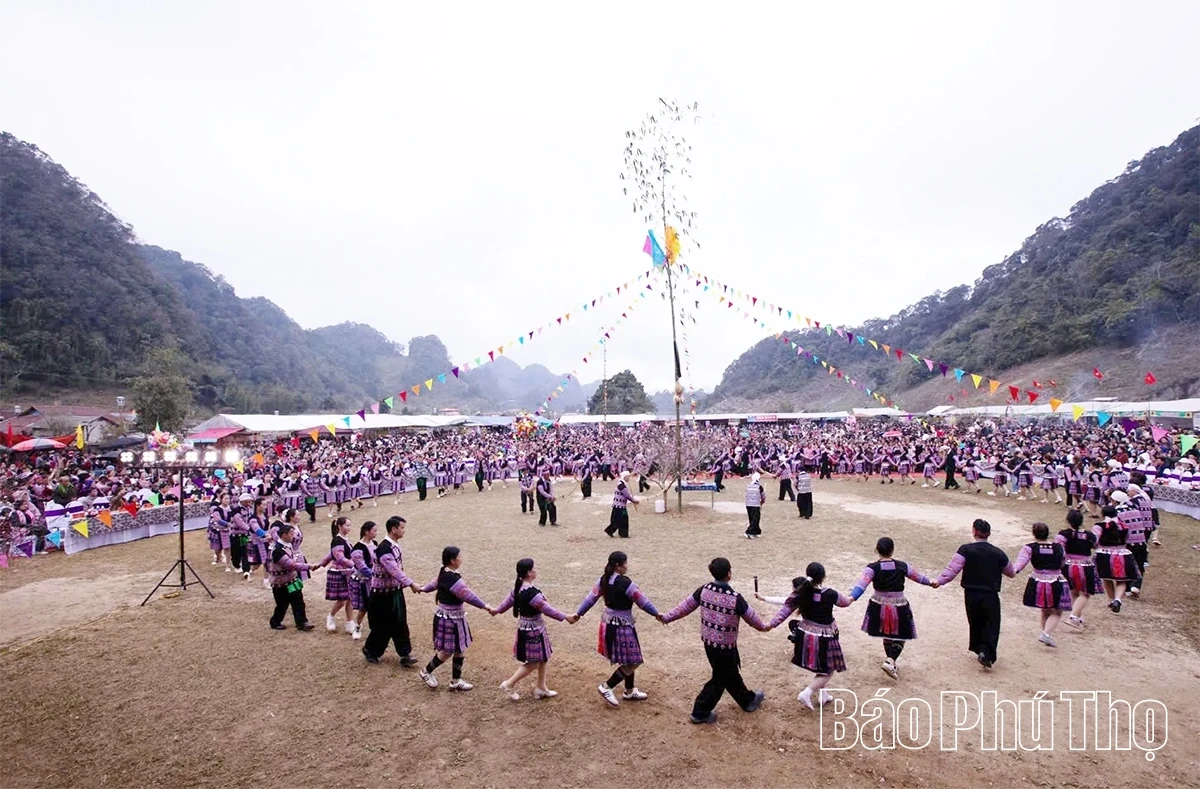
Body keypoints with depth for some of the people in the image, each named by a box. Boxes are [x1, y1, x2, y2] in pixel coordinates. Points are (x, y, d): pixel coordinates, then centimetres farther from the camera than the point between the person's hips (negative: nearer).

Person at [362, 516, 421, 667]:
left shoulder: (395, 546, 4)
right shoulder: (384, 549, -25)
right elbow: (394, 571, -32)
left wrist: (407, 584, 11)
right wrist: (411, 584, -33)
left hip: (395, 591, 8)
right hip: (383, 594, -8)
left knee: (400, 624, 9)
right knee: (383, 626, 7)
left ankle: (405, 654, 15)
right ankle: (370, 650, 30)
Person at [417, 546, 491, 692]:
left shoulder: (444, 572, 2)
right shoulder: (452, 579, -28)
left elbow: (435, 582, 21)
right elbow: (468, 595, -29)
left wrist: (424, 588, 41)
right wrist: (485, 606, -24)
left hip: (455, 617, 9)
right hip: (449, 619, -9)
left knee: (460, 650, 14)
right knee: (447, 651, 7)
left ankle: (456, 681, 25)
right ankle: (426, 672, 29)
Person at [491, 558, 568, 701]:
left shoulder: (518, 587, -1)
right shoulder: (532, 593, -29)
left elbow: (509, 600, 14)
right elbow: (547, 609, -23)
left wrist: (497, 610, 32)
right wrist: (565, 617, -13)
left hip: (525, 627, 9)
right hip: (533, 630, -9)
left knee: (543, 658, 18)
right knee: (534, 663, 5)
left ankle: (541, 688, 29)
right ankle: (509, 684, 14)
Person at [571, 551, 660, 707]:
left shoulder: (604, 579, -1)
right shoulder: (624, 583, -24)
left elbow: (591, 597, 6)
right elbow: (642, 601, -15)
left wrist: (578, 614, 15)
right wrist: (657, 614, -1)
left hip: (609, 624, 9)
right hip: (622, 626, -9)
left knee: (628, 660, 22)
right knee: (632, 662, 6)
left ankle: (630, 691, 34)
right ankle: (606, 687, 9)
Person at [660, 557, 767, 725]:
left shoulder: (704, 590, -10)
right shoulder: (735, 598, -23)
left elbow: (685, 605, -2)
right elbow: (751, 616, -7)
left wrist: (667, 617, 9)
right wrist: (763, 627, 14)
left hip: (708, 641, 6)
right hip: (725, 645, -6)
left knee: (730, 673, 24)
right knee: (720, 679, 13)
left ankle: (748, 700, 44)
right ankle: (700, 712, 18)